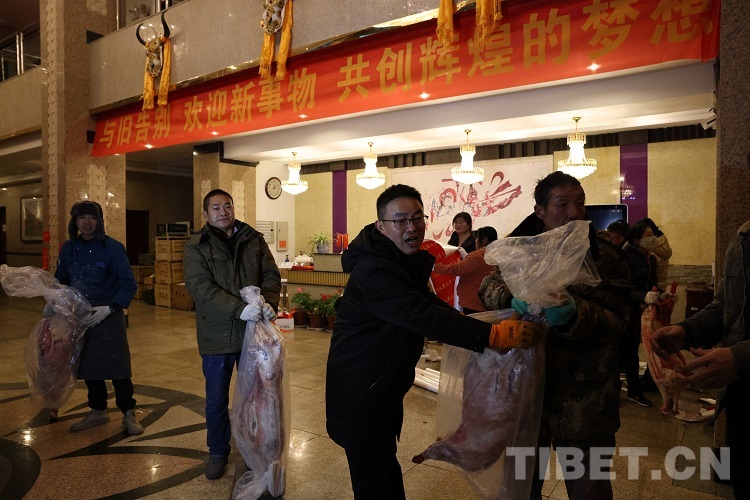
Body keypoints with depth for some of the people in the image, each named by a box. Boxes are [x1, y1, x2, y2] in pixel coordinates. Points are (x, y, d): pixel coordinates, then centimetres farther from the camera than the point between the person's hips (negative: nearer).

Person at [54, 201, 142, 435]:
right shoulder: (69, 248, 4)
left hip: (109, 317, -5)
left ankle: (128, 414, 12)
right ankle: (98, 411, 30)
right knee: (87, 365, 13)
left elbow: (129, 283, -12)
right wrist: (53, 303, -1)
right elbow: (61, 280, 15)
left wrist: (110, 308, -22)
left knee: (117, 366, -2)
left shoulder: (112, 247, -11)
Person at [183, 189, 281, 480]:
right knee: (217, 400, 13)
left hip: (253, 331, 2)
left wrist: (269, 303, -19)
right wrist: (239, 308, -29)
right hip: (217, 335, -2)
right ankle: (218, 452, 35)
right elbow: (200, 286, -17)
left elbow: (271, 275, 2)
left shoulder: (254, 240, 5)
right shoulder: (196, 246, -4)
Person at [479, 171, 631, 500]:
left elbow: (612, 321, -13)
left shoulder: (605, 256, -5)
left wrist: (574, 314, -33)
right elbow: (489, 285, -8)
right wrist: (513, 297, -30)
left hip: (584, 398, -2)